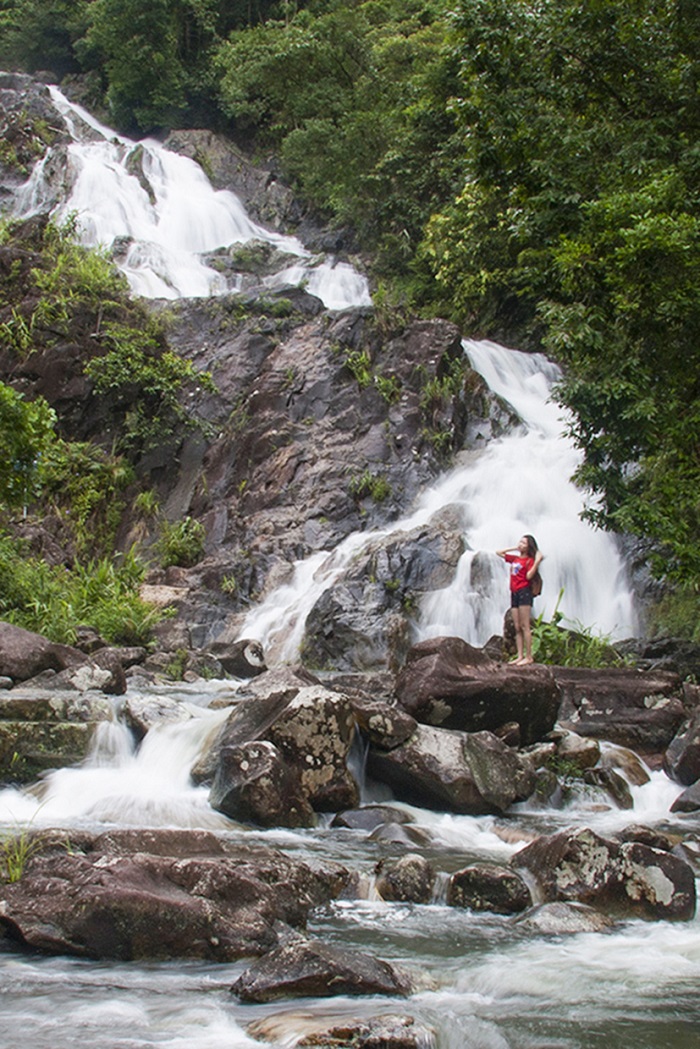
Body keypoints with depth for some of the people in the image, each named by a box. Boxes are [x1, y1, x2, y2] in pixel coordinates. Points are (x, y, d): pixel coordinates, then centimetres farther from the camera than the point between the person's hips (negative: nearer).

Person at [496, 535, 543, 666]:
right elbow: (499, 552, 27)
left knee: (525, 626, -10)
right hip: (514, 593, 7)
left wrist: (537, 562, -18)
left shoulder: (529, 560, -1)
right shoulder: (514, 558, 18)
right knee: (517, 628, 5)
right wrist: (514, 548, 20)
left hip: (524, 592, -7)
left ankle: (528, 657, -11)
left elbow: (529, 575, -15)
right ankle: (520, 656, 5)